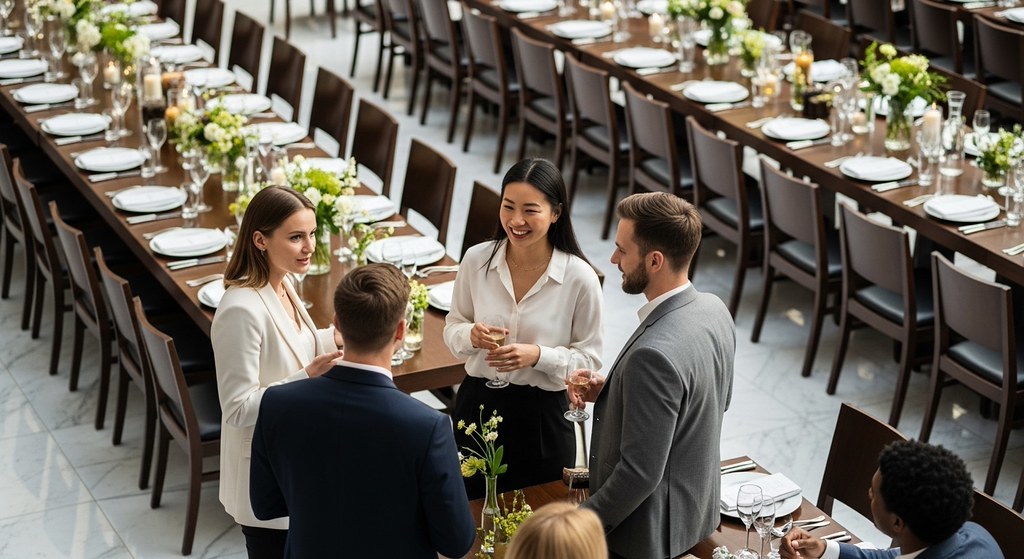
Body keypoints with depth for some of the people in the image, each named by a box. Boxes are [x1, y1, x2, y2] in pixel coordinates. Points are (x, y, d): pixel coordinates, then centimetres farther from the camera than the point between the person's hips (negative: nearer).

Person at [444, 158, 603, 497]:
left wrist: (538, 355, -23)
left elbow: (588, 359, -6)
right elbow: (452, 328, 7)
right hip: (477, 405, 2)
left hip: (543, 419, -2)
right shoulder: (476, 260, -5)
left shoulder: (580, 278, -13)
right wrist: (472, 336, -15)